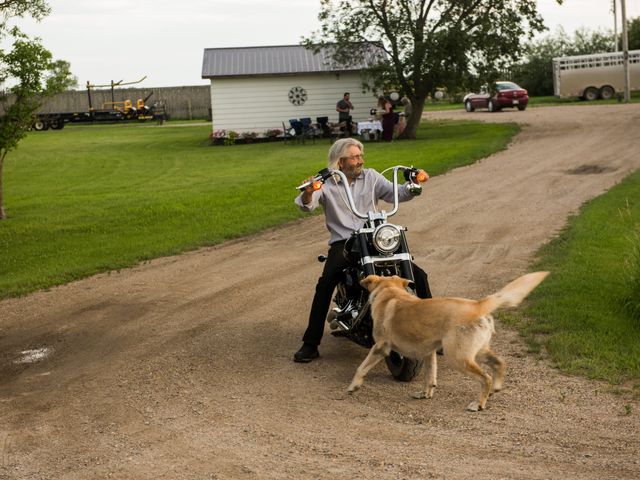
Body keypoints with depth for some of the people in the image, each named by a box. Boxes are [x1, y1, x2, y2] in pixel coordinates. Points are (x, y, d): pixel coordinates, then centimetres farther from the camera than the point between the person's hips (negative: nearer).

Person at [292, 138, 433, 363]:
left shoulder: (371, 177, 12)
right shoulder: (326, 183, 3)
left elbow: (396, 194, 5)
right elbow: (307, 205, -13)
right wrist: (307, 194, -37)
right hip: (342, 242, -3)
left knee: (418, 275, -9)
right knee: (325, 284, -29)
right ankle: (310, 344, -20)